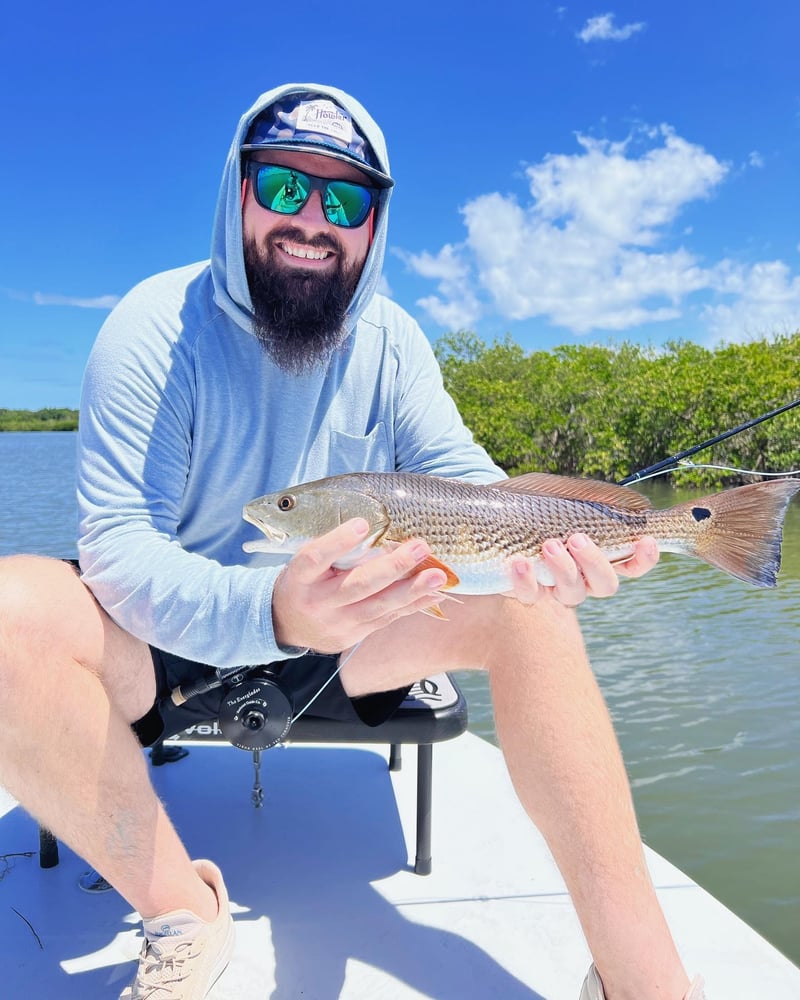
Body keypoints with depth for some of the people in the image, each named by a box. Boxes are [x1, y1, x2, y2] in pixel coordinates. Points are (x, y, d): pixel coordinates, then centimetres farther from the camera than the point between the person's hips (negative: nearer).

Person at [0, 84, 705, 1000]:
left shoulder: (391, 340, -1)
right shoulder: (157, 328, -14)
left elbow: (467, 483, -7)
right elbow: (119, 547, -23)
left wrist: (548, 544, -31)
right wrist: (271, 610, -44)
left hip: (339, 641, 3)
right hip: (168, 647, -2)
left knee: (524, 610, -19)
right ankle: (181, 918, -13)